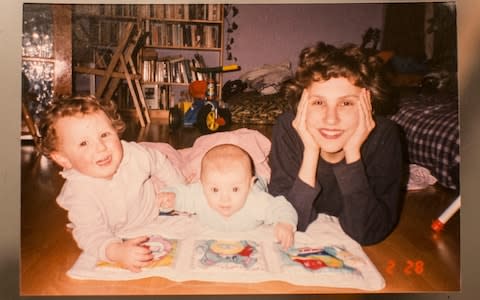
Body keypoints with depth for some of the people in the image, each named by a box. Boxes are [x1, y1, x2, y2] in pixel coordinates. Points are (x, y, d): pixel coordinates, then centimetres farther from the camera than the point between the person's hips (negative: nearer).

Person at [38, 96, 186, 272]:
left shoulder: (133, 153, -34)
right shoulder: (79, 193, -43)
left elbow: (159, 164, -13)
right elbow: (90, 232, -48)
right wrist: (117, 252, -68)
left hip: (155, 207, 2)